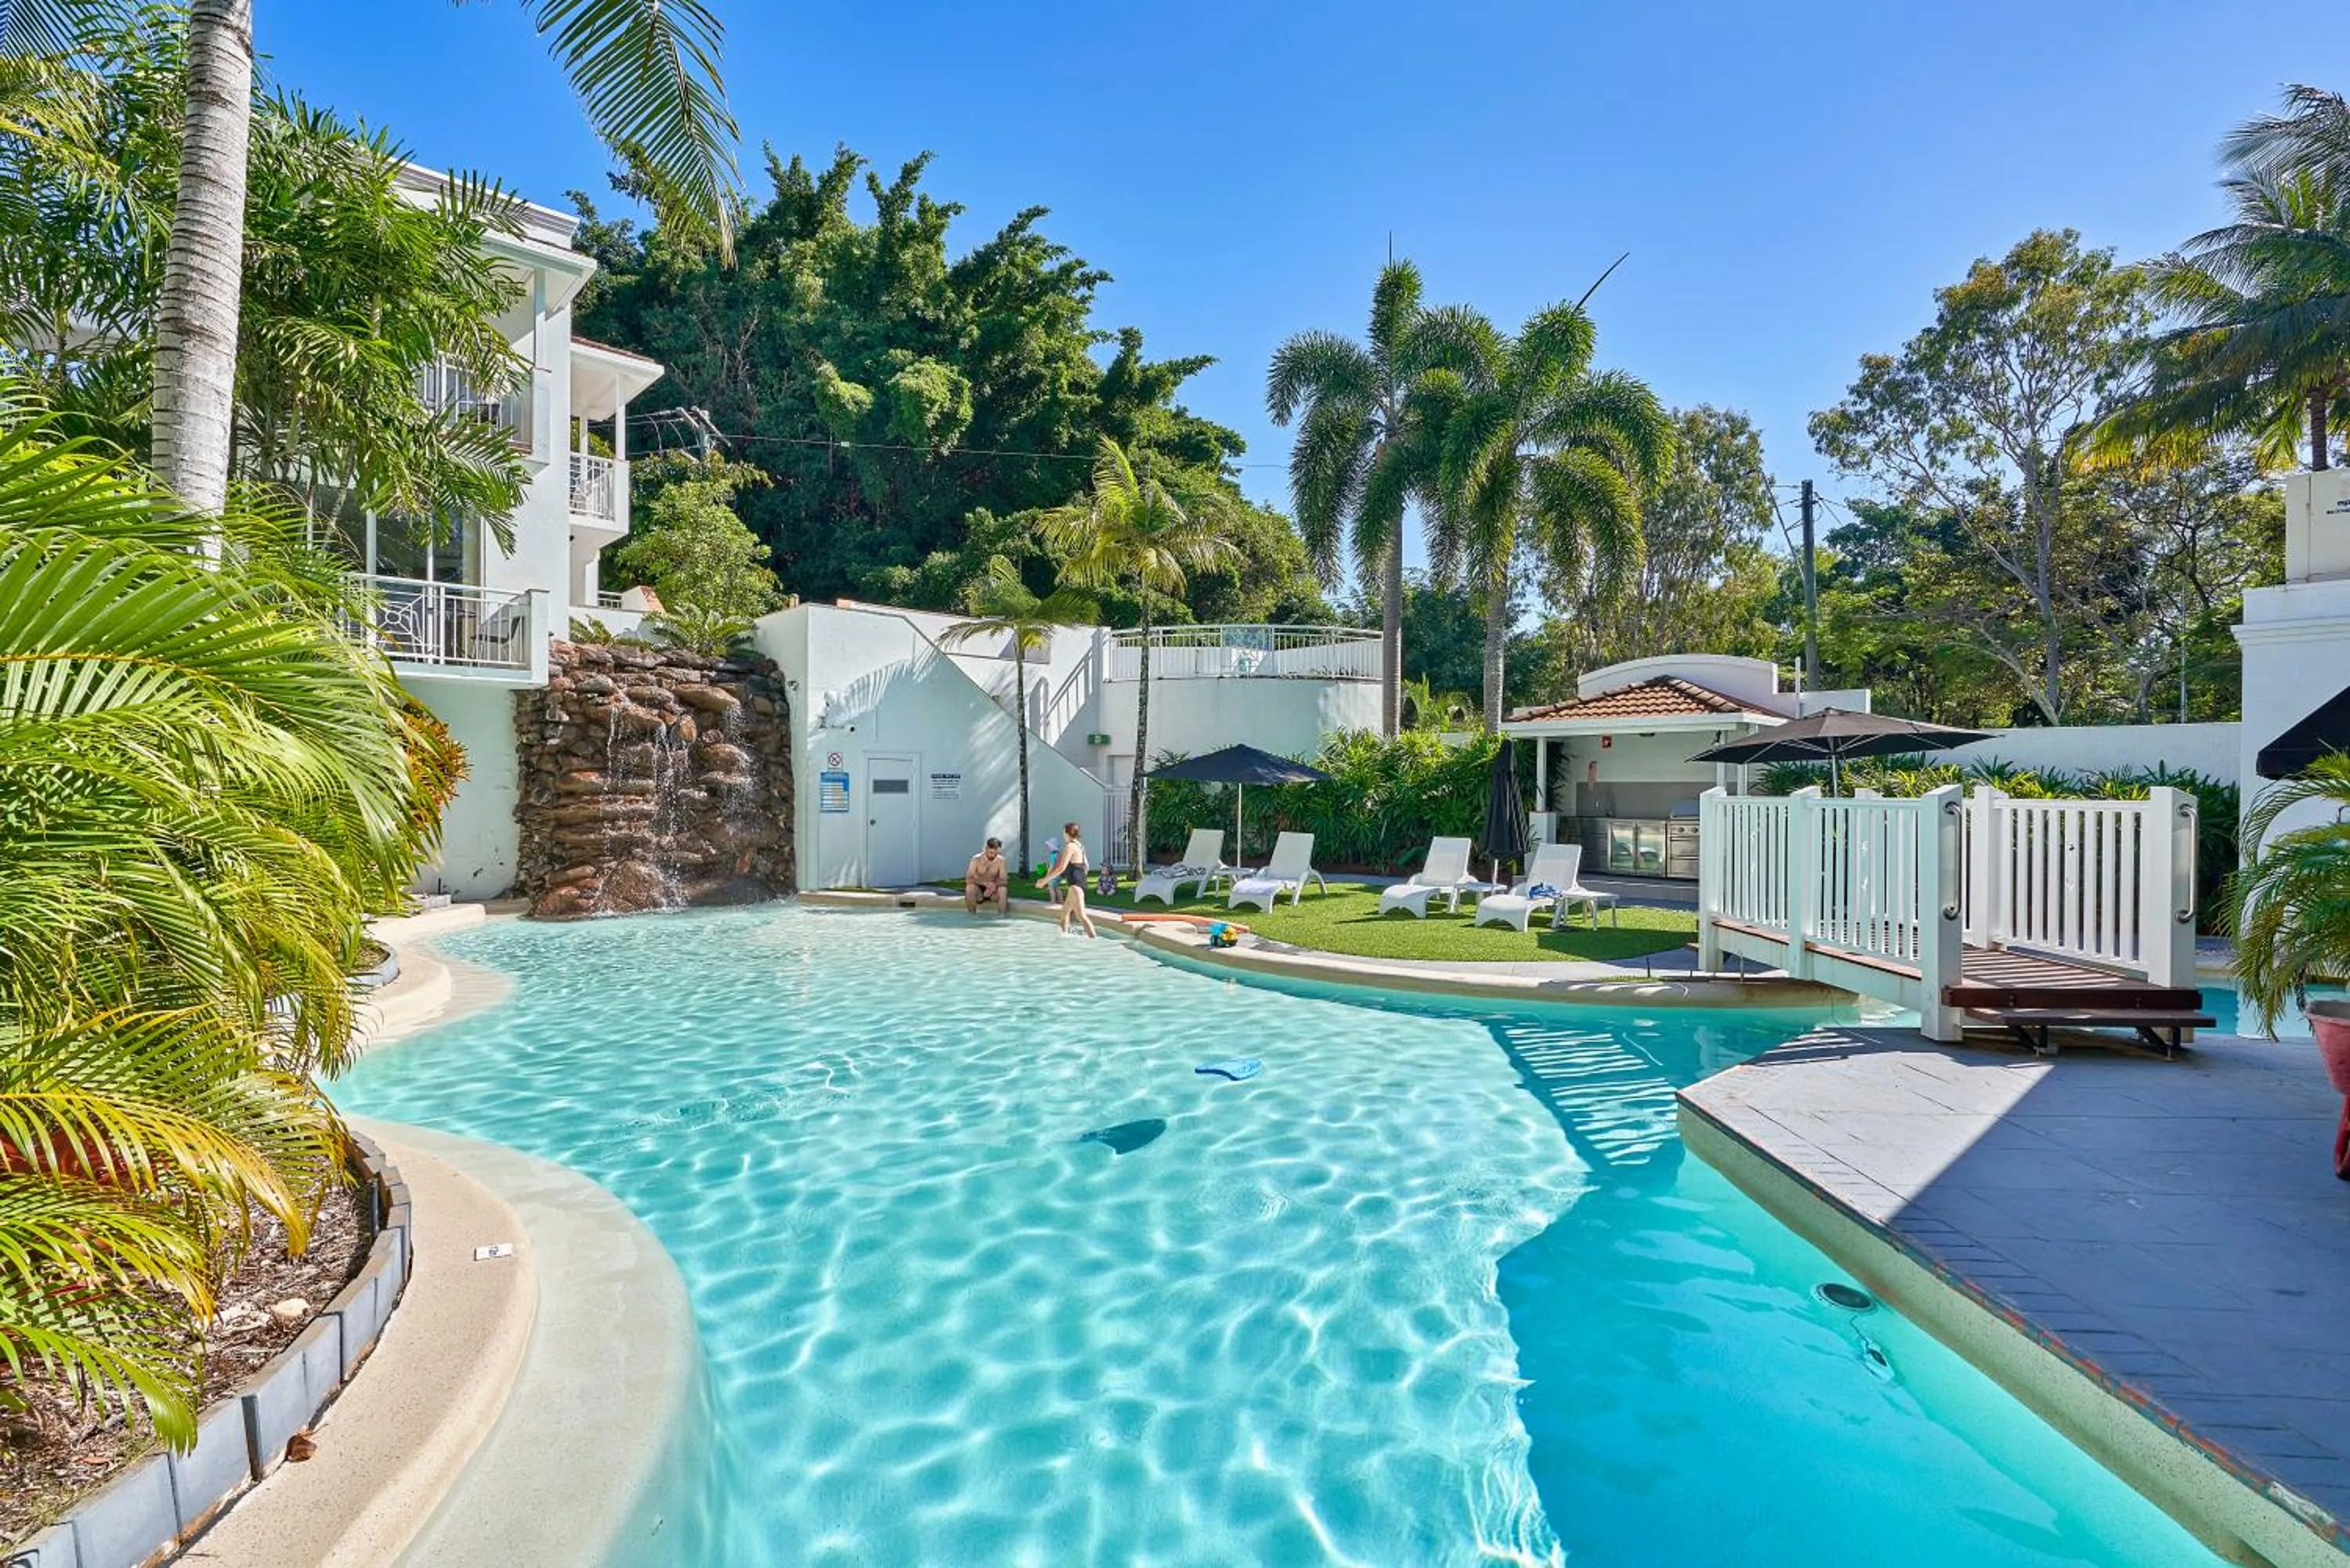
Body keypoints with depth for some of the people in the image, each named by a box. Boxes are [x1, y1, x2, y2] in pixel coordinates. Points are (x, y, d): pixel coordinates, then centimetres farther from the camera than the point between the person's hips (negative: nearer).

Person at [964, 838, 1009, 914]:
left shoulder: (1001, 861, -15)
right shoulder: (977, 859, -17)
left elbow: (1004, 881, -16)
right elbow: (969, 879, -23)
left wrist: (994, 884, -38)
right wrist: (985, 883, -37)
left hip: (992, 889, 0)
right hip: (979, 889, 0)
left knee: (1003, 889, -31)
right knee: (970, 887, -32)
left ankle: (1001, 915, -17)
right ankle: (972, 914, -16)